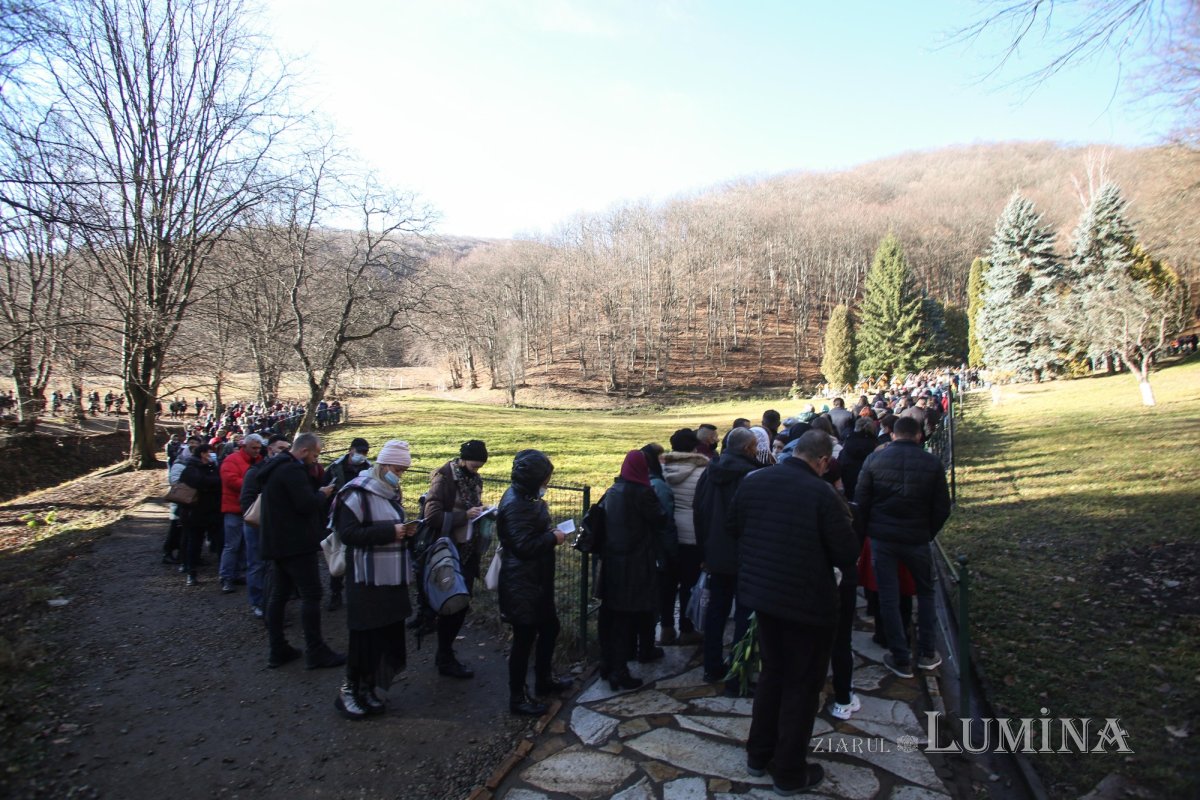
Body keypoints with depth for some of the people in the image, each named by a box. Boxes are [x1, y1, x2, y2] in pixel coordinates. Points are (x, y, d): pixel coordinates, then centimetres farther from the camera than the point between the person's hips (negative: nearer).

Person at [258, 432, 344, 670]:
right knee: (311, 595, -5)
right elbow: (307, 504, -24)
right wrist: (322, 494, -6)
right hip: (296, 543, -10)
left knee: (279, 594, 12)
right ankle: (315, 652, -1)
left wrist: (317, 492, 12)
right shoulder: (293, 470, -18)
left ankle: (278, 650, 18)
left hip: (277, 542, 10)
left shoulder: (275, 468, 15)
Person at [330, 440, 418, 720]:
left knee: (388, 635, 9)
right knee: (365, 636, -2)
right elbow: (347, 533, -20)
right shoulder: (357, 493, -13)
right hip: (367, 580, -8)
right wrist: (390, 531, -23)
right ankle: (347, 691, 17)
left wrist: (406, 531, 3)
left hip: (392, 579, 8)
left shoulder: (391, 494, 13)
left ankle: (367, 689, 24)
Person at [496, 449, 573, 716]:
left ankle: (543, 681, 40)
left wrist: (550, 533, 5)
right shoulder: (516, 504, -24)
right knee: (525, 637, 3)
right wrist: (553, 538, -16)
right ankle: (517, 698, 19)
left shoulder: (525, 498, 8)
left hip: (536, 581, 10)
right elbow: (524, 546, -27)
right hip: (521, 585, -10)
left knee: (549, 627, 21)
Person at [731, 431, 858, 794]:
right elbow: (846, 553, -16)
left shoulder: (752, 481, -4)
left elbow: (734, 529, 8)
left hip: (761, 591, 6)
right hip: (808, 601, -6)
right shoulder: (823, 495, -22)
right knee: (801, 685, 10)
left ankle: (759, 754, 34)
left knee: (772, 673, 23)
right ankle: (790, 772, 24)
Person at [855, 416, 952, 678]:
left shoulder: (874, 459, -5)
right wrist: (928, 533, 12)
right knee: (925, 592, 21)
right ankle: (927, 653, 24)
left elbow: (860, 500, -4)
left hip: (882, 538, 0)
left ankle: (901, 659, 14)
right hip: (917, 538, 1)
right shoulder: (932, 463, -5)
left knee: (888, 597, 8)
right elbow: (942, 508, -2)